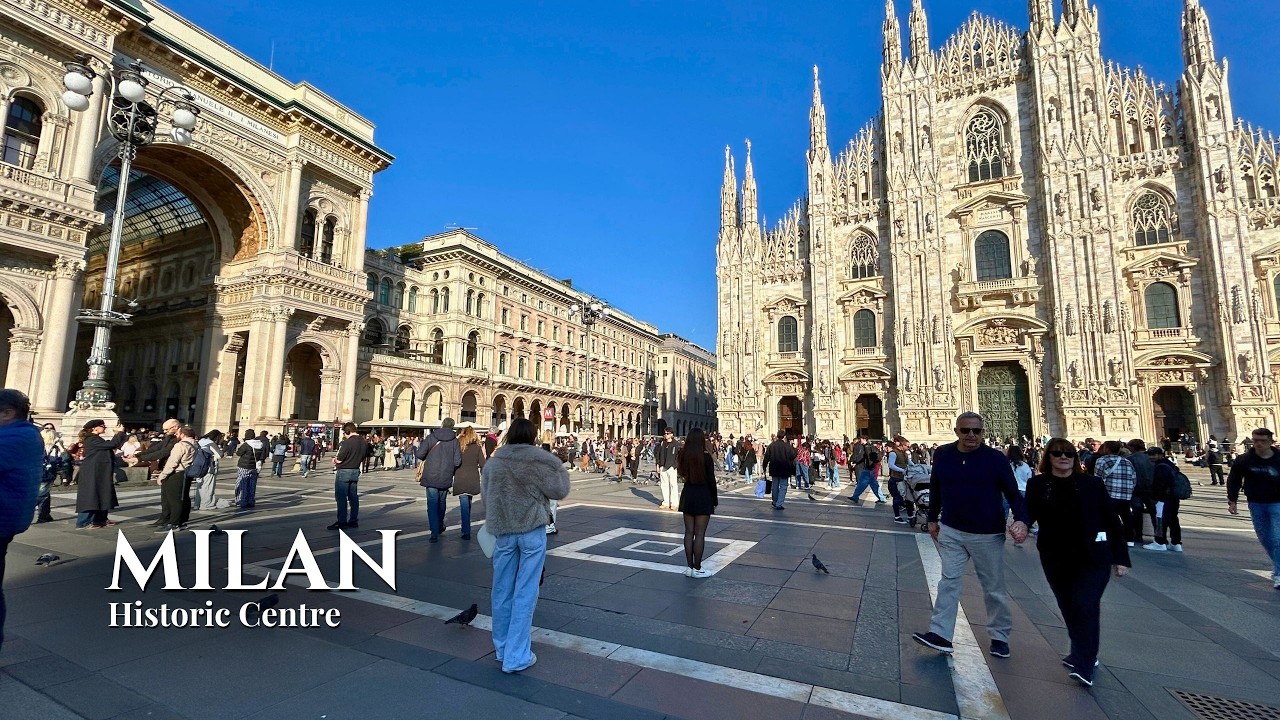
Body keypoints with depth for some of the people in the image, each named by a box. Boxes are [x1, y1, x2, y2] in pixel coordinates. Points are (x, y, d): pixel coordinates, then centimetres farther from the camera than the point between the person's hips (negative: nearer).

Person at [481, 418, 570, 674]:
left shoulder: (493, 461, 2)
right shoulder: (541, 460, -10)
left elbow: (484, 493, 10)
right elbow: (559, 491, -6)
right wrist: (561, 471, 10)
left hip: (502, 530, 4)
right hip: (532, 529, -4)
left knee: (502, 590, 16)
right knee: (525, 592, 4)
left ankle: (502, 648, 31)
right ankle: (517, 656, 10)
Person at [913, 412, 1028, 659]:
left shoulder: (996, 458, -12)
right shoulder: (942, 455, -3)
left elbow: (1013, 492, -9)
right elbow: (935, 488, 9)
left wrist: (1021, 519, -26)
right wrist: (933, 519, 12)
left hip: (988, 535, -2)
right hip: (951, 531, 2)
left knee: (993, 588, 13)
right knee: (949, 582, 2)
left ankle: (1000, 636, 31)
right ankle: (940, 634, 5)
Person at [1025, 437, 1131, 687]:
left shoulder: (1093, 484, -1)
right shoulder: (1037, 484, -1)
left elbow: (1112, 521, 2)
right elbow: (1028, 515, -3)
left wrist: (1121, 557, 0)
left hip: (1093, 558, -2)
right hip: (1056, 560, 2)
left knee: (1084, 607, -11)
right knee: (1069, 608, 13)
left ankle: (1083, 666, -5)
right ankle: (1084, 654, 33)